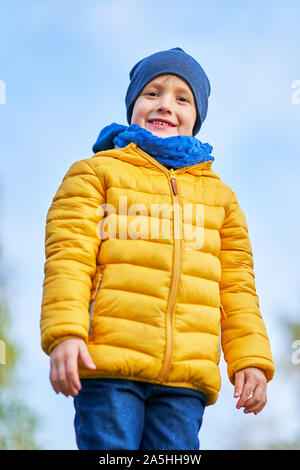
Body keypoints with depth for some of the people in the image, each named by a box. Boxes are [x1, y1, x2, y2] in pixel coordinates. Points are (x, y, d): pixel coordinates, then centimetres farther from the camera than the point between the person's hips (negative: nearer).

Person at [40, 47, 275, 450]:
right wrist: (65, 332, -12)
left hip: (185, 376, 3)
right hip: (108, 364, -3)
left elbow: (236, 285, 21)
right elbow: (69, 256, 2)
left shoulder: (219, 196, 25)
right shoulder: (97, 172, 14)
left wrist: (250, 358, 9)